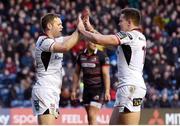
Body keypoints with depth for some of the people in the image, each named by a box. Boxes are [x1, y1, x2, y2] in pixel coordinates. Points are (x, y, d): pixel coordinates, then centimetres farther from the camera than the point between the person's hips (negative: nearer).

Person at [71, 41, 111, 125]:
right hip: (87, 89, 6)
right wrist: (74, 90, 11)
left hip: (98, 89, -6)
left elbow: (106, 75, -10)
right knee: (89, 118, 8)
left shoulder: (102, 56, -7)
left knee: (92, 116, -14)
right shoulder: (81, 56, 8)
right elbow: (76, 73, 14)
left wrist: (107, 92, -16)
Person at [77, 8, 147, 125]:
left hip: (130, 87, -10)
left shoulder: (129, 36, -10)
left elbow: (98, 39, -14)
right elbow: (106, 39, 25)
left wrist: (82, 29, 2)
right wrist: (90, 28, 23)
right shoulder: (140, 37, 18)